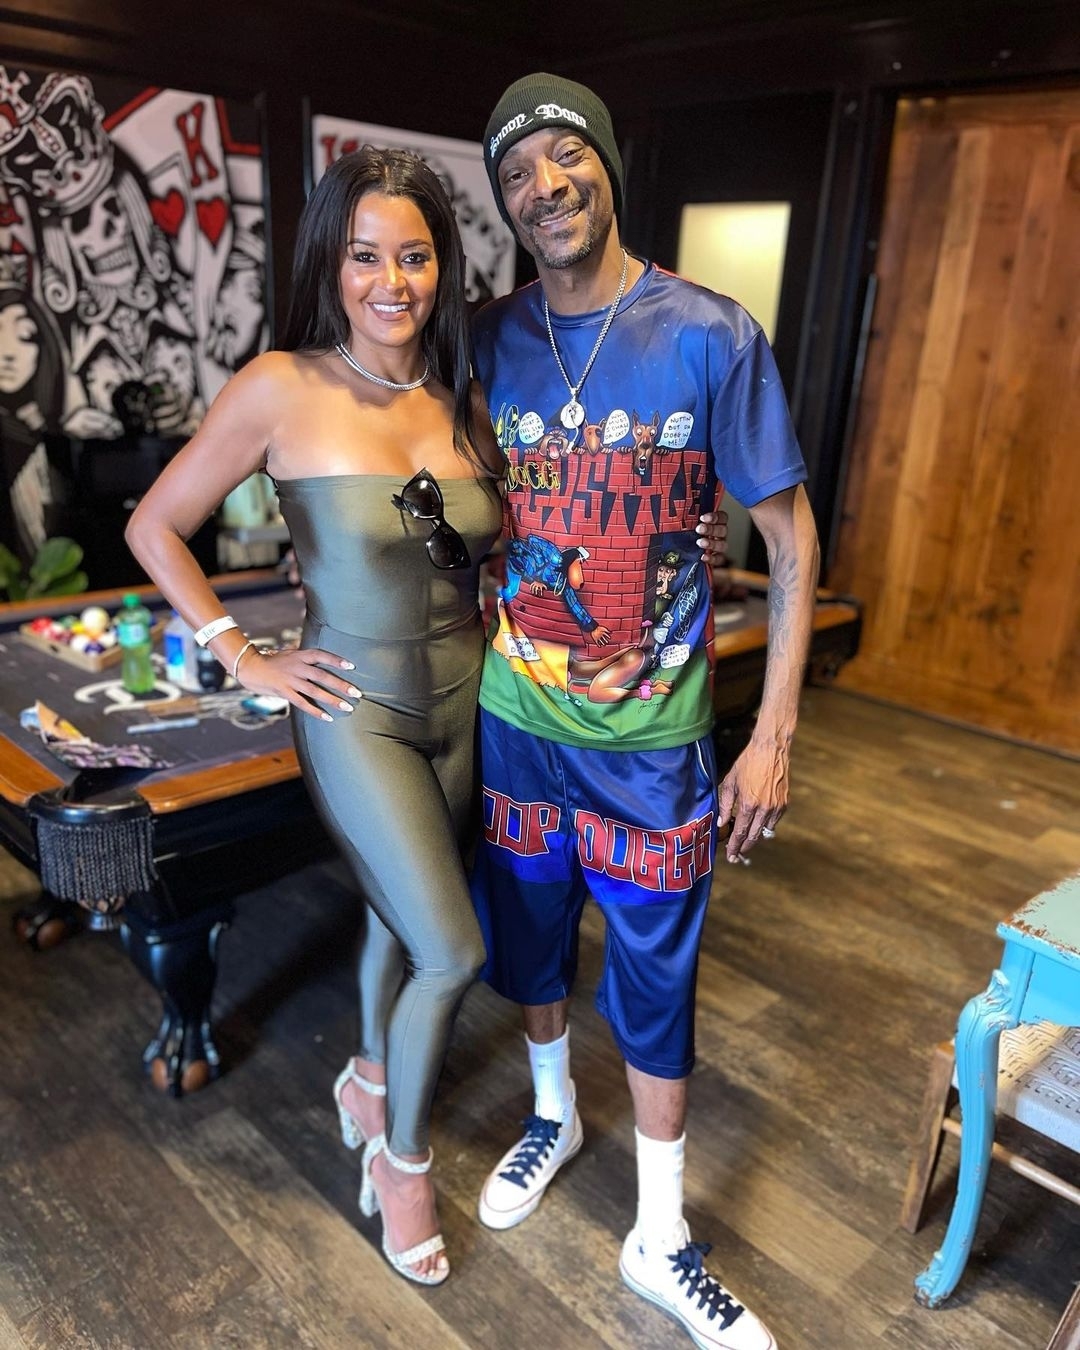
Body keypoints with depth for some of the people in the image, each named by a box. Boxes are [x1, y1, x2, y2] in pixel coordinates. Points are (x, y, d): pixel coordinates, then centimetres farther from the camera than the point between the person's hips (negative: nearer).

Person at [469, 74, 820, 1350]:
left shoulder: (709, 334, -10)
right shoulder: (487, 341, 0)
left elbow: (791, 538, -7)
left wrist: (774, 734, -11)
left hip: (650, 732, -3)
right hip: (514, 715, 4)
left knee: (654, 976, 9)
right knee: (529, 935, 20)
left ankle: (660, 1242, 32)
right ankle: (553, 1114, 50)